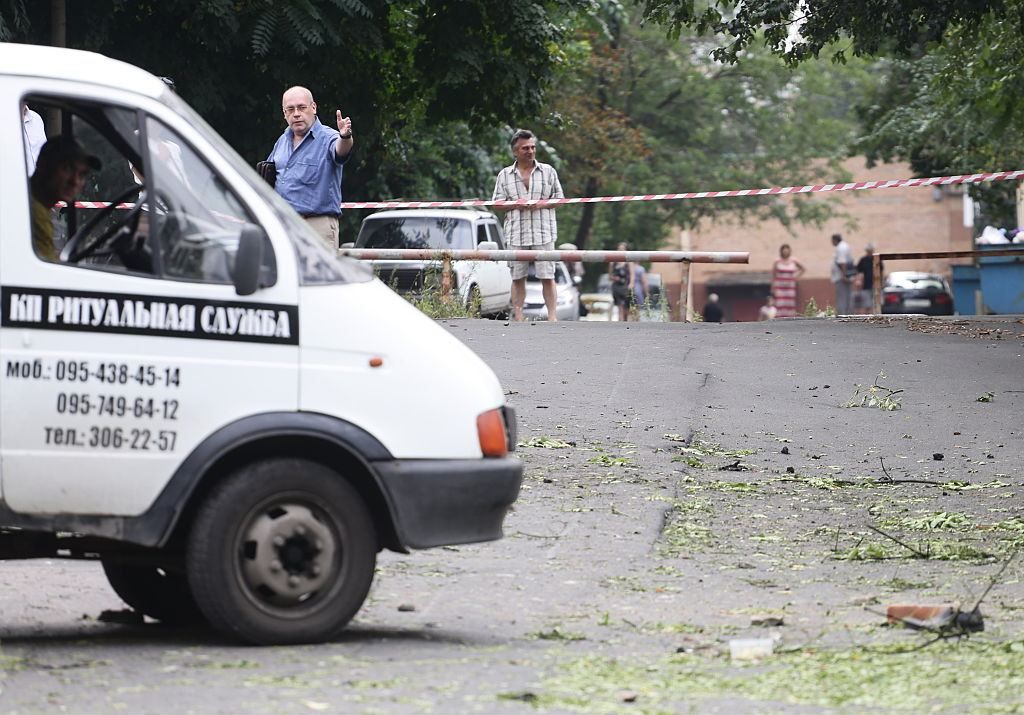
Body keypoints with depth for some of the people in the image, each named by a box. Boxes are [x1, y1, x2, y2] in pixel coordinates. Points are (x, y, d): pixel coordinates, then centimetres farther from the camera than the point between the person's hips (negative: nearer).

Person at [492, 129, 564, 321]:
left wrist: (541, 204, -10)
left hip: (543, 233, -1)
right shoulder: (505, 175, 10)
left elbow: (559, 199, 9)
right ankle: (517, 316, 5)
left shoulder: (548, 171, 9)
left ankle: (552, 315, -3)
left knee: (547, 276, -4)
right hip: (516, 234, 1)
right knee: (517, 277, 3)